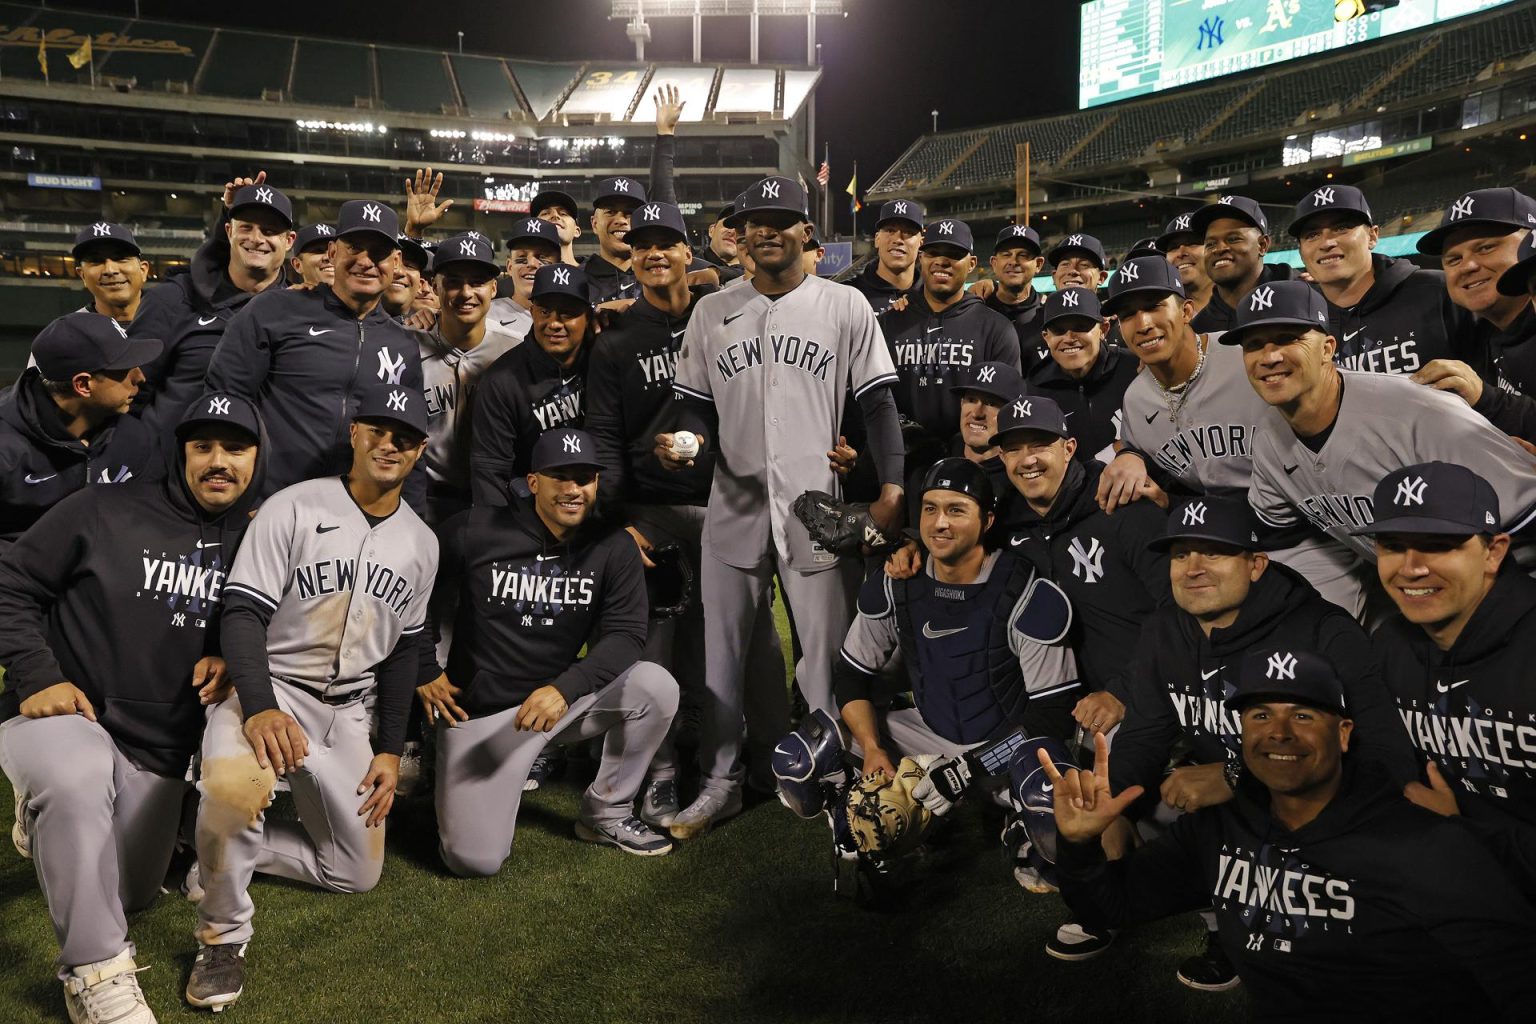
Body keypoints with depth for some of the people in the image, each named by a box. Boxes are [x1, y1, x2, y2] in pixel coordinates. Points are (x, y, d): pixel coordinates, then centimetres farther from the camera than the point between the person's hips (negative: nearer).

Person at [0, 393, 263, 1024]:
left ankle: (54, 819, 41)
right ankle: (95, 971, -25)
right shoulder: (105, 512, -9)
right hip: (58, 716, -4)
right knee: (77, 776, -40)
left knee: (130, 896, 12)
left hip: (159, 751, 5)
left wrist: (229, 659, -7)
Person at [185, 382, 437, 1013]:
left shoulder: (421, 543, 7)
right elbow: (242, 613, -14)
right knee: (235, 784, -38)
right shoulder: (294, 508, -9)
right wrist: (260, 707, -31)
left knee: (356, 874, 5)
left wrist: (390, 750, 6)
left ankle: (228, 847, 24)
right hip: (269, 692, -5)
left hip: (348, 714, 6)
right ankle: (223, 935, -12)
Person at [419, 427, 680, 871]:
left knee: (656, 685, -22)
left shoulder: (613, 548, -4)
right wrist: (424, 673, 0)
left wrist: (564, 688, -28)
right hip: (480, 711, -3)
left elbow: (625, 636, -13)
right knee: (476, 860, -16)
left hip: (564, 697, 3)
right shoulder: (474, 531, -10)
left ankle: (607, 813, 0)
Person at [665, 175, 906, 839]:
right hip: (734, 505, 3)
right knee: (721, 649, 8)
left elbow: (876, 403, 0)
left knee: (827, 649, 2)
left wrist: (891, 488, -11)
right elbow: (695, 404, 13)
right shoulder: (712, 312, 11)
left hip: (817, 506, -2)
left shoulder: (845, 307, 3)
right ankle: (719, 781, 21)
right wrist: (684, 438, -10)